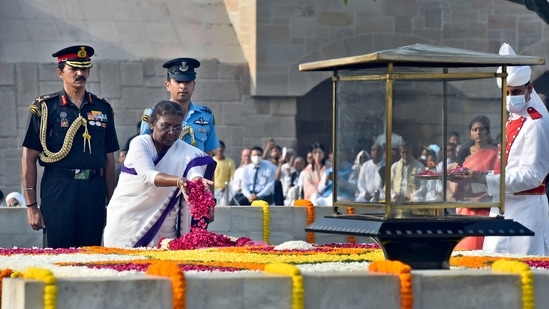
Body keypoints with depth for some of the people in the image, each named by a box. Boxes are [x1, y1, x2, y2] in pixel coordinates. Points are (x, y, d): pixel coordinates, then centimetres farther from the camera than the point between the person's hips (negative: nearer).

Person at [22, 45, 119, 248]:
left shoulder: (102, 108, 11)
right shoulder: (45, 108, 1)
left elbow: (109, 159, 14)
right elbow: (29, 158, 0)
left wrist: (111, 203, 10)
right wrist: (31, 205, -4)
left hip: (94, 192, 3)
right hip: (58, 191, -3)